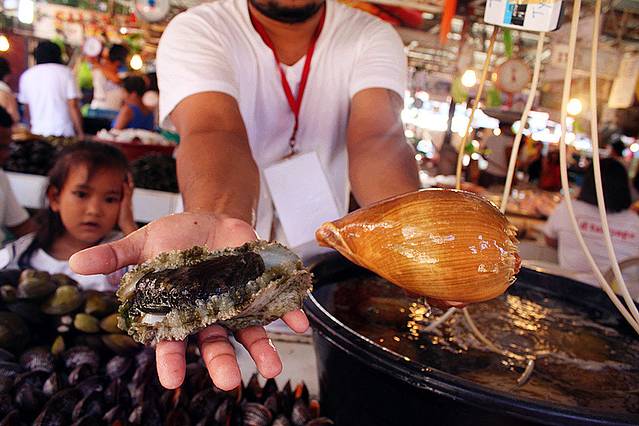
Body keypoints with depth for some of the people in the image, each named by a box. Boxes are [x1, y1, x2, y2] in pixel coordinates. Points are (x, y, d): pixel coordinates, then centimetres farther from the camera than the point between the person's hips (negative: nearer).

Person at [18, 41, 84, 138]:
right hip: (64, 133, -3)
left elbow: (27, 109, 19)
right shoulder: (65, 72, 0)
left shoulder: (26, 76, 11)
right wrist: (80, 133, -1)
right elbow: (73, 106, -6)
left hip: (38, 133, 3)